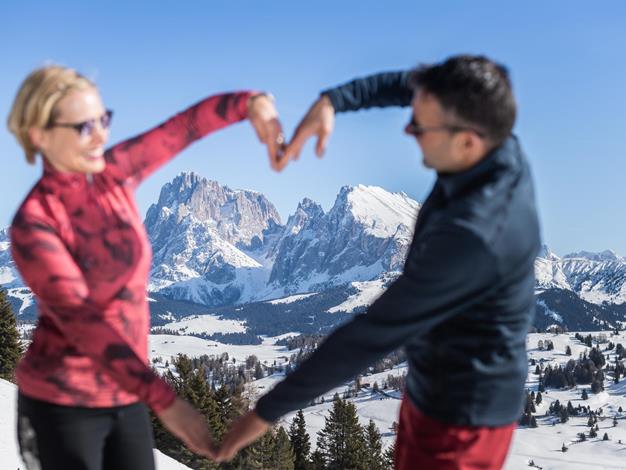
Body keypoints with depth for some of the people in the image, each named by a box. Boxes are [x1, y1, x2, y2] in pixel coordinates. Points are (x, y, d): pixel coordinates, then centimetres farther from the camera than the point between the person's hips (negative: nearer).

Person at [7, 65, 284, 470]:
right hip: (62, 403, -6)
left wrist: (253, 103, -18)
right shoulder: (33, 225, -19)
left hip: (123, 397, 6)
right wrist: (165, 401, -36)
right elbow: (82, 321, -29)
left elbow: (188, 125, 3)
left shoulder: (112, 172, -1)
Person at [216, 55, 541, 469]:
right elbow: (409, 86, 6)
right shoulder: (499, 145, -10)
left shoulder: (470, 235, -35)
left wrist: (269, 410, -22)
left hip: (462, 413, -9)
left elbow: (372, 335, -30)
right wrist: (331, 101, -11)